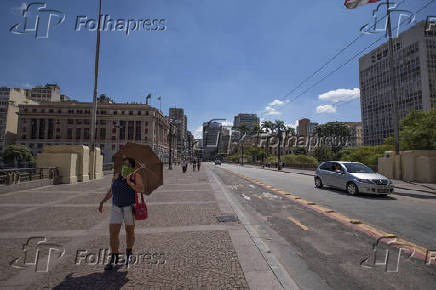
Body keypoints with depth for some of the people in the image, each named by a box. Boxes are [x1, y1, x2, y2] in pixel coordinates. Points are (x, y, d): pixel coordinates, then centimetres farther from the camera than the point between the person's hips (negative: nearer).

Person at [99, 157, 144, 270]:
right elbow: (111, 190, 18)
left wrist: (129, 183, -30)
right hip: (116, 207, 3)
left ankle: (128, 253, 34)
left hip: (130, 207, -3)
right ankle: (114, 258, 15)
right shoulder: (116, 176, 6)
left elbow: (140, 189, -22)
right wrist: (103, 201, 19)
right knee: (113, 232, -1)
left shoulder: (136, 177, -7)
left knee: (130, 231, 12)